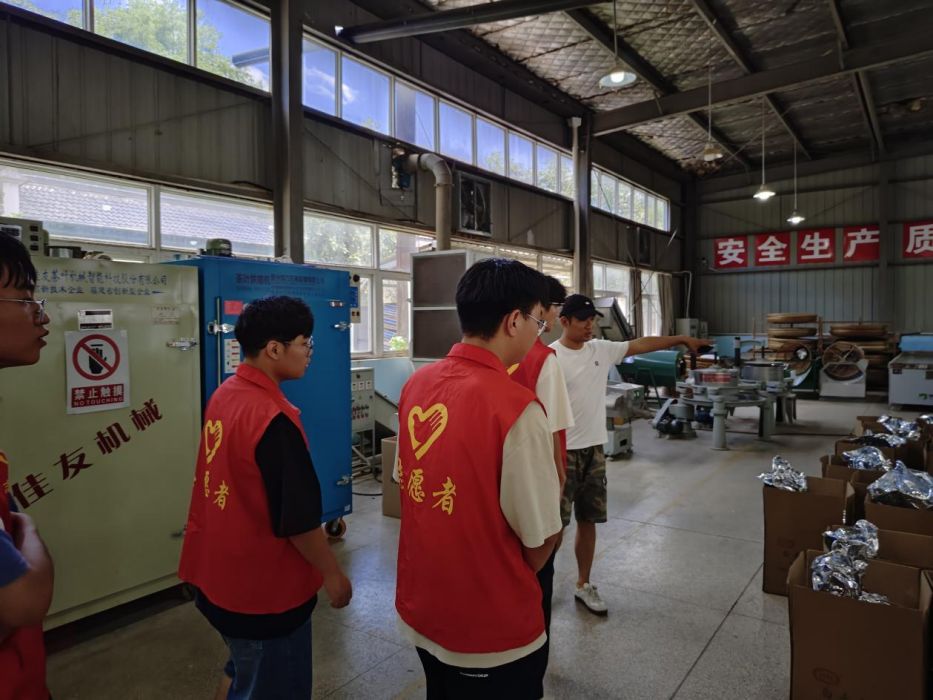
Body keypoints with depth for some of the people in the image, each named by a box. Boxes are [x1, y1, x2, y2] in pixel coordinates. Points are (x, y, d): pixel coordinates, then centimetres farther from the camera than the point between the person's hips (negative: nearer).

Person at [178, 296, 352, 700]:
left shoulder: (223, 396, 0)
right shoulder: (274, 419, -27)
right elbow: (298, 520, -23)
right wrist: (332, 575, -9)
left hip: (219, 573, 8)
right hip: (264, 587, -8)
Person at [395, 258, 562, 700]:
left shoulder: (417, 385, -5)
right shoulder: (516, 407, -26)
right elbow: (541, 537, -19)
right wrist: (515, 576, 3)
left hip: (419, 609, 6)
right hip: (491, 630, -6)